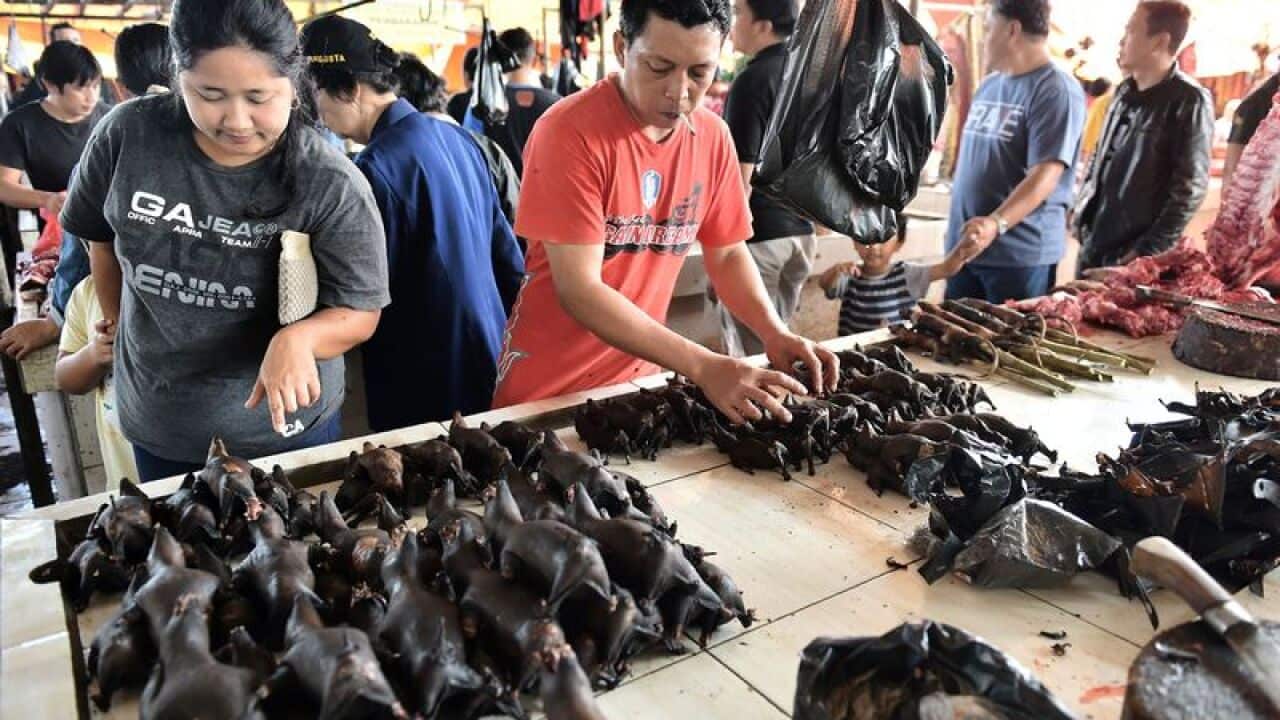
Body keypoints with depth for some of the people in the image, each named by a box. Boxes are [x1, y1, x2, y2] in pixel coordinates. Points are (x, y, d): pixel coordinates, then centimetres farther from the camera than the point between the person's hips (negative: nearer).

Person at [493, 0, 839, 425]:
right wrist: (703, 368, -33)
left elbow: (727, 252, 6)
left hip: (639, 376, 5)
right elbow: (579, 290, -25)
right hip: (548, 386, -4)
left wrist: (774, 333, -13)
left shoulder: (713, 137, -5)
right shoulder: (570, 132, -21)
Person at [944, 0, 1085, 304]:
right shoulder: (989, 84, 13)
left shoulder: (1056, 90, -12)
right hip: (963, 246, 7)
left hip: (1020, 255, -7)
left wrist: (996, 223, -36)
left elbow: (1045, 175, -21)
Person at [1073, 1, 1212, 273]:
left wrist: (1147, 252, -17)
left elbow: (1189, 190, -15)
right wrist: (1082, 213, 10)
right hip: (1092, 245, 7)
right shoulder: (1125, 92, 10)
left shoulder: (1190, 100, -11)